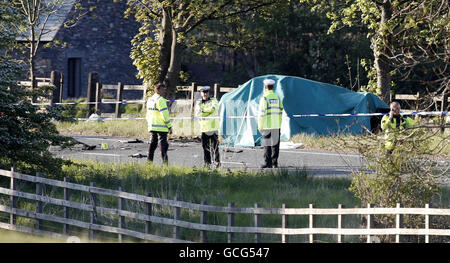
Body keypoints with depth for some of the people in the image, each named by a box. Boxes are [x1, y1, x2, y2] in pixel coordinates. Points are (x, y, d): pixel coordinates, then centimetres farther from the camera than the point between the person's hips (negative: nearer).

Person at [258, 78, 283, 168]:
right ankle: (274, 163, 7)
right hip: (277, 126, 5)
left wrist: (260, 126, -5)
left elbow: (262, 113, -11)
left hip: (267, 126, -5)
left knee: (267, 145, -2)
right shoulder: (277, 98, 10)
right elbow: (280, 111, 12)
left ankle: (268, 163, -3)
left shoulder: (264, 98, -8)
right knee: (275, 144, 7)